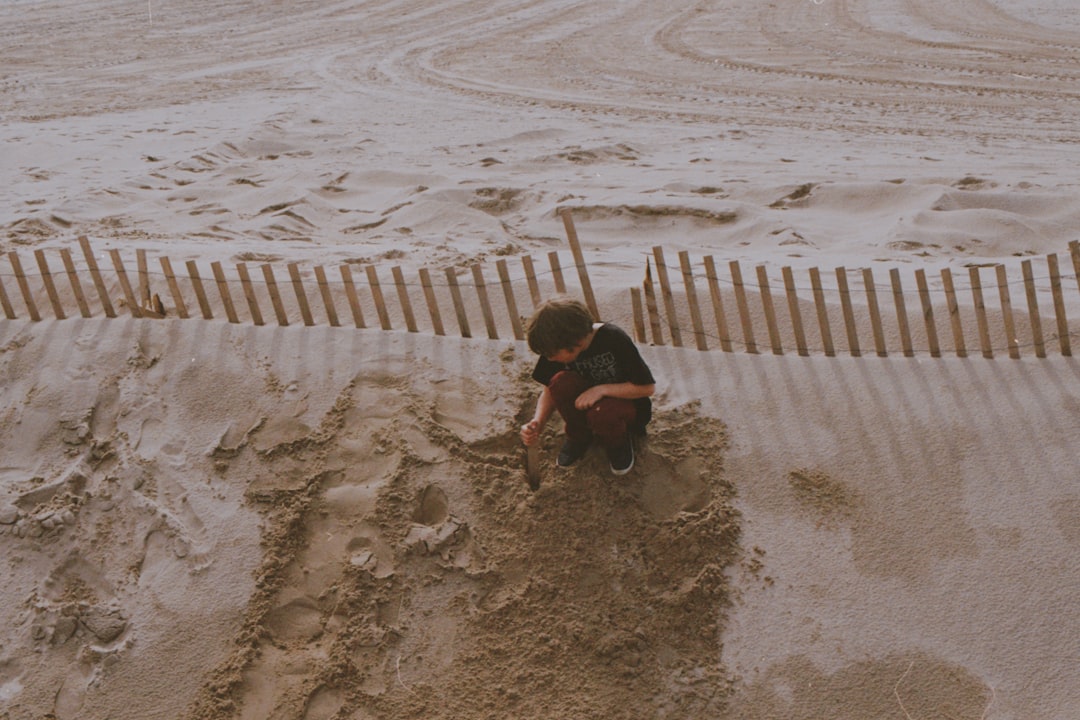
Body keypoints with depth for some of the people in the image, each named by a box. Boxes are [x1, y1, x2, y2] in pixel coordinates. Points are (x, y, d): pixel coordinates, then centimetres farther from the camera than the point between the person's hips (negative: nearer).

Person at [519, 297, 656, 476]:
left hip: (626, 402, -3)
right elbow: (550, 391, -5)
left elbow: (648, 387, -21)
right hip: (585, 402, 4)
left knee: (601, 413, -39)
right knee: (560, 382, -29)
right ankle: (579, 436, -2)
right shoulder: (557, 347, -15)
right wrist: (537, 424, -25)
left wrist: (601, 389, -31)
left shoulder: (614, 340, -28)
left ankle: (618, 441, -2)